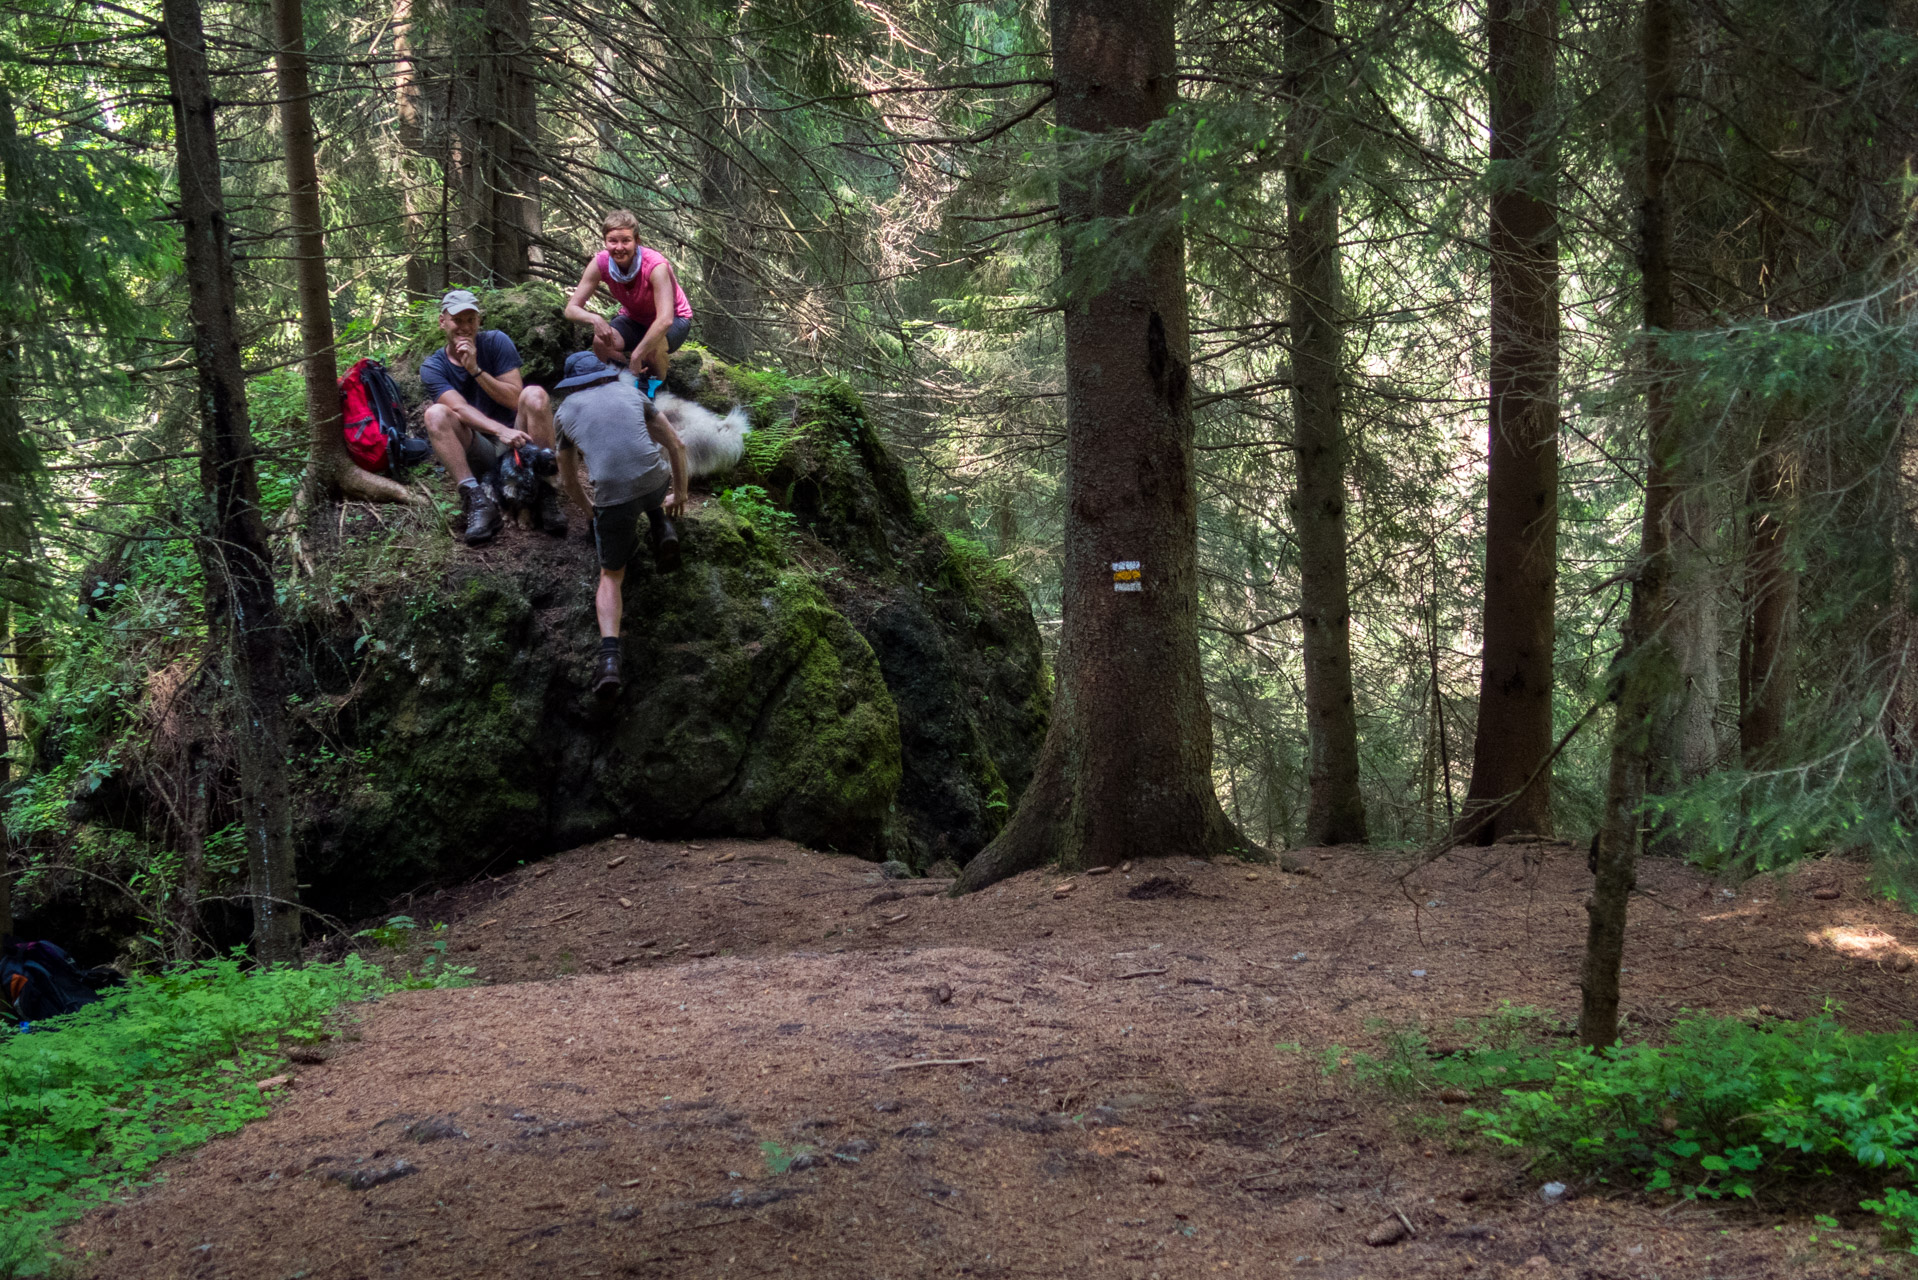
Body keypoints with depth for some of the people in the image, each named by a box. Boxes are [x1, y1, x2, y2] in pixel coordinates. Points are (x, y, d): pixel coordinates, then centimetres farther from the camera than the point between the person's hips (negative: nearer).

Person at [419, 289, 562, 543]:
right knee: (436, 414, -26)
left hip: (517, 445, 0)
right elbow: (460, 408, -19)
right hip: (477, 452, 0)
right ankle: (477, 500, -36)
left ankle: (545, 491, -26)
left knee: (535, 395, -26)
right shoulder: (432, 367, -1)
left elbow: (515, 400, -6)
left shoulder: (496, 342, 2)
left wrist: (476, 369, -16)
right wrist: (501, 430, -36)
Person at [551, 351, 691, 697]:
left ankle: (609, 655, -10)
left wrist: (588, 508, 45)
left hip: (612, 496, -1)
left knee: (611, 576, 14)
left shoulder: (565, 412, 17)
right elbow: (676, 444, 18)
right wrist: (680, 492, 32)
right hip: (656, 484, 1)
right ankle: (661, 529, 16)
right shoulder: (631, 393, 18)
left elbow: (569, 479, 26)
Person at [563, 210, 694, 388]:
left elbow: (665, 320, -41)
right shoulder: (600, 263, -21)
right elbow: (571, 309, -19)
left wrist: (636, 356, -43)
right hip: (634, 319, 4)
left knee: (652, 348, -37)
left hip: (675, 319, -4)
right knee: (601, 343, -27)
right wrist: (594, 319, -42)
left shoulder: (656, 265, -33)